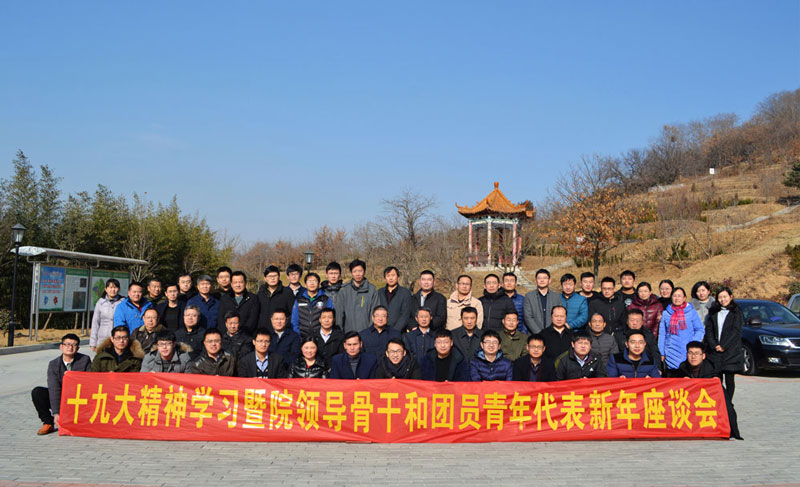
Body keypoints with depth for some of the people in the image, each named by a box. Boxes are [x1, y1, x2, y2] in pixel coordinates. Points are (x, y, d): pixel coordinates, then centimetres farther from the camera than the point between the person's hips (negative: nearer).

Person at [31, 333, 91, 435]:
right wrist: (56, 413, -25)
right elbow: (54, 389, -17)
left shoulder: (85, 360, -7)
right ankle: (48, 423, -7)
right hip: (60, 400, 2)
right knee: (37, 392, -20)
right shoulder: (53, 364, -8)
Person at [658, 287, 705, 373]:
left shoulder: (691, 312, 6)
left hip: (688, 353, -1)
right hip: (671, 355, 2)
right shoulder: (666, 313, 11)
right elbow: (662, 334, 12)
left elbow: (700, 330, 6)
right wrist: (662, 353, 7)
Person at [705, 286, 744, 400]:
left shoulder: (736, 312, 4)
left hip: (731, 351, -3)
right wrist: (714, 346, -6)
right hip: (715, 352, 3)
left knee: (729, 379, -1)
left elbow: (736, 331, -4)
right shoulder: (713, 312, 14)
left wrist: (724, 346, -10)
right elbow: (709, 330, 7)